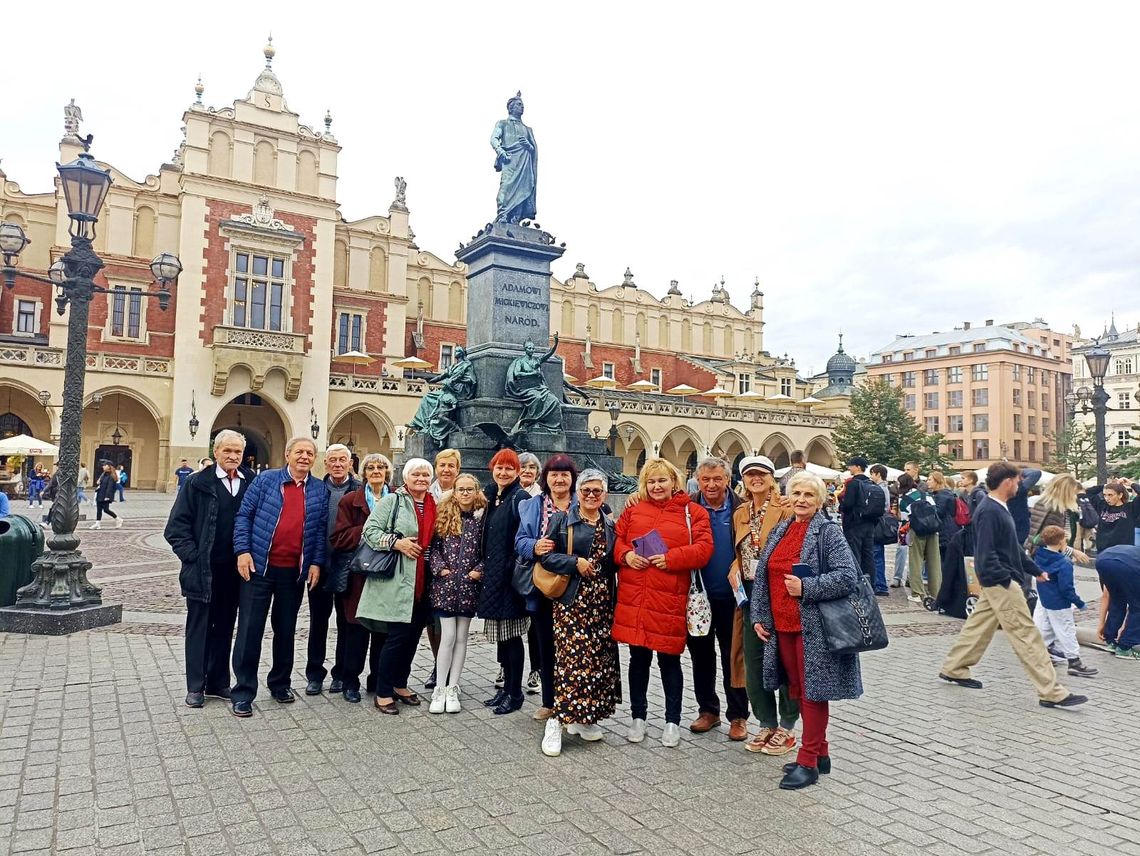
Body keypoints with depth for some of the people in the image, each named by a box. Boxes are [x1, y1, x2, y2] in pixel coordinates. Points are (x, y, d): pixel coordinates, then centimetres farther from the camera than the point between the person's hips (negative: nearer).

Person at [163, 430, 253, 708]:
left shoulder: (252, 483, 2)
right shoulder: (197, 483, -3)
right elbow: (177, 526, -3)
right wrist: (192, 556, -9)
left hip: (236, 569, 3)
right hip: (203, 569, -2)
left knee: (224, 627, 13)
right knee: (199, 627, 7)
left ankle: (218, 682, 24)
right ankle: (195, 686, 17)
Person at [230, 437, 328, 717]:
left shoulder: (320, 491, 6)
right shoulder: (265, 480, 0)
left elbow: (321, 530, 7)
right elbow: (244, 515, 0)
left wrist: (316, 563, -1)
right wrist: (243, 551, -10)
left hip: (295, 572, 2)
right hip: (259, 567, -2)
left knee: (286, 629, 13)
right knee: (250, 629, 1)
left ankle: (280, 683, 29)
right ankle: (243, 692, 11)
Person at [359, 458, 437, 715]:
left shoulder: (435, 506, 13)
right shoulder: (392, 501, -3)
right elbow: (370, 530, -7)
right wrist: (397, 542, -18)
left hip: (423, 583, 6)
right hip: (397, 581, -6)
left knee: (413, 634, 12)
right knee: (398, 635, -6)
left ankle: (400, 684, 29)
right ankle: (383, 693, 8)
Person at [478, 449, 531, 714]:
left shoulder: (520, 498, -10)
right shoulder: (490, 496, 12)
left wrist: (512, 570, -16)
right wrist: (485, 568, 12)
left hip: (510, 575, -7)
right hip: (493, 576, 7)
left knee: (512, 634, 0)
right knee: (500, 634, 13)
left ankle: (515, 693, 11)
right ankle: (506, 686, 24)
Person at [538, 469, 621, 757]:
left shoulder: (610, 525, 15)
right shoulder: (563, 520, 2)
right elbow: (547, 555, -4)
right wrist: (575, 563, -15)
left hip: (602, 601, 5)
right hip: (572, 600, -5)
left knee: (599, 657, 5)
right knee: (572, 656, -12)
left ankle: (582, 718, 18)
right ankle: (556, 722, -4)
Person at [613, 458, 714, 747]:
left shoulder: (692, 512, 2)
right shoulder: (633, 510, 11)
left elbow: (703, 549, -6)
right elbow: (617, 540, 13)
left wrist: (671, 558, -16)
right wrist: (626, 555, -7)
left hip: (670, 599, -2)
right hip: (633, 597, 2)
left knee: (669, 659, 7)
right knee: (638, 658, 12)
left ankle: (673, 721, 23)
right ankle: (638, 717, 28)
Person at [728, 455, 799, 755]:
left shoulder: (785, 508, -8)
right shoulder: (739, 513, 11)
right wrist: (735, 569, 1)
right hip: (751, 595, 6)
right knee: (753, 662, 11)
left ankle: (787, 727, 20)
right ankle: (767, 724, 26)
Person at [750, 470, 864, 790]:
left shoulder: (829, 533, -8)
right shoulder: (779, 532, 11)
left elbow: (848, 577, -18)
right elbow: (762, 577, 14)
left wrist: (806, 588, -21)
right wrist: (759, 617, 9)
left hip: (813, 628, -7)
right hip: (782, 627, 7)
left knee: (813, 691, 1)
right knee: (798, 691, 14)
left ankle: (808, 762, 11)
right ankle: (820, 753, 29)